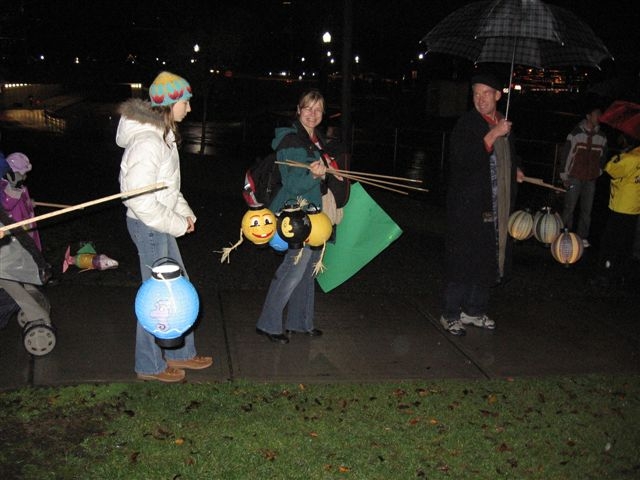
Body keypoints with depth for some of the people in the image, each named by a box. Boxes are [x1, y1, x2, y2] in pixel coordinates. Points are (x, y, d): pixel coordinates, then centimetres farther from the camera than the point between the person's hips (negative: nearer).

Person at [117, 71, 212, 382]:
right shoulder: (147, 142, -24)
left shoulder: (162, 134, 8)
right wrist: (178, 225, -17)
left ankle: (180, 352, 33)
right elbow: (141, 200, -27)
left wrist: (185, 212, 9)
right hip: (148, 227, -10)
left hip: (160, 223, 10)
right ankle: (150, 365, 20)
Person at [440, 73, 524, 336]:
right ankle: (451, 315, 10)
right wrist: (493, 134, -27)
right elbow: (464, 158, -26)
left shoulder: (503, 123, 12)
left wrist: (514, 172, 16)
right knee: (463, 261, -3)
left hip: (495, 206, 7)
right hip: (468, 205, -7)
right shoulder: (466, 123, -10)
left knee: (488, 260, 13)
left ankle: (474, 310, 27)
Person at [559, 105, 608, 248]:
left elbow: (603, 157, 20)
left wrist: (598, 172, 14)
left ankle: (583, 237, 13)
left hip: (591, 179, 4)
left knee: (587, 209, 5)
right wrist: (564, 176, -3)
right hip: (575, 178, -3)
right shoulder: (575, 133, -3)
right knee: (569, 208, -3)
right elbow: (565, 155, -1)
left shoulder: (602, 137, 8)